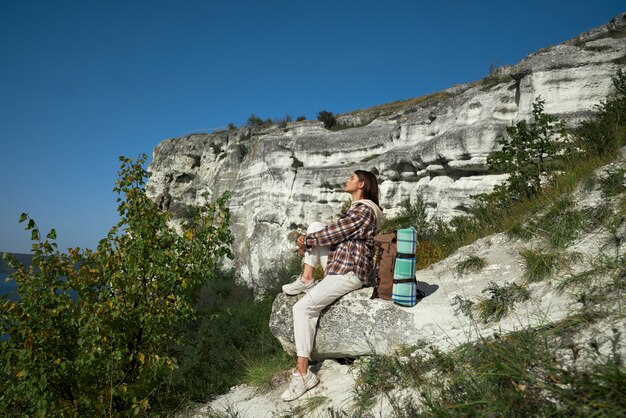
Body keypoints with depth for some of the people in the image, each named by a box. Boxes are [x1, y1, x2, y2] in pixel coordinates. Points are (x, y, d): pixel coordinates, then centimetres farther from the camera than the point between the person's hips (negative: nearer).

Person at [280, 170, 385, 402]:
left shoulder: (364, 210, -15)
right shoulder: (357, 208, 17)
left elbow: (333, 234, -18)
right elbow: (334, 234, 19)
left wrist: (305, 241, -3)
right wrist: (308, 242, 5)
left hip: (349, 273, -10)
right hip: (338, 266, 10)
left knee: (302, 308, -19)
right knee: (315, 225, 4)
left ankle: (303, 373, -12)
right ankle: (306, 279, -2)